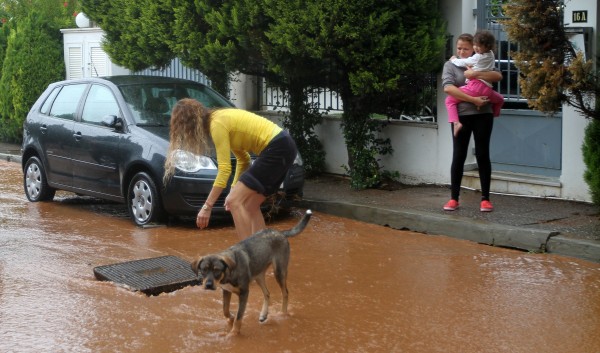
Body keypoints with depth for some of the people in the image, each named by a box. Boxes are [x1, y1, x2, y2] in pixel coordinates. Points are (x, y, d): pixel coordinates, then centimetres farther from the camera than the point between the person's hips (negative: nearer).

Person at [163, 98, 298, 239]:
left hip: (277, 149, -10)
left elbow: (224, 169, -18)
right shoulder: (221, 118, 15)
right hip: (284, 146, 10)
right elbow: (243, 158, 21)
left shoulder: (217, 124, -13)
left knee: (234, 202, -9)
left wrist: (207, 206, -17)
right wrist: (235, 189, 15)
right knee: (249, 205, 13)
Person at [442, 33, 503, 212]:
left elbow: (498, 76, -6)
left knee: (483, 155, 4)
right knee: (458, 156, 3)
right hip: (461, 115, -1)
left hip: (483, 114, 1)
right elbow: (448, 87, -13)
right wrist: (473, 100, -19)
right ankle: (453, 198, 11)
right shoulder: (450, 65, 4)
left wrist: (476, 74, -18)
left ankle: (485, 199, 9)